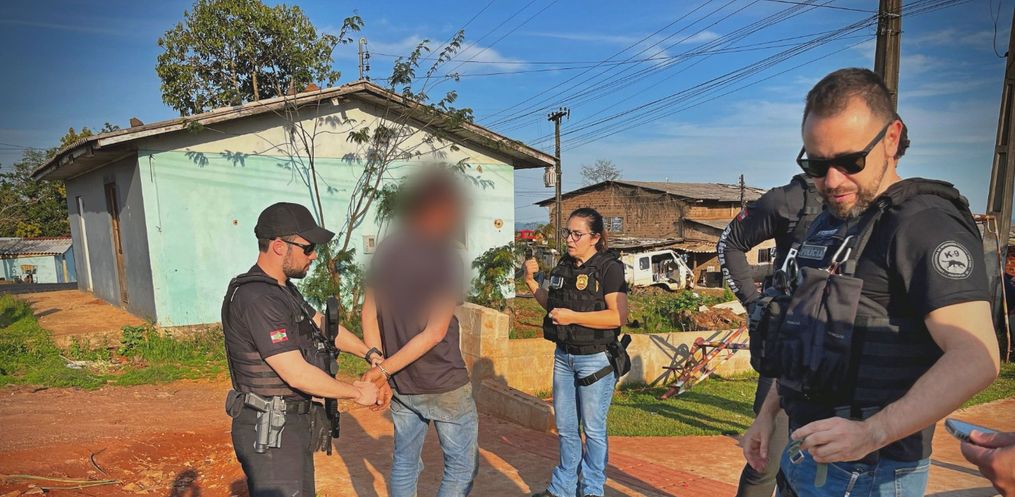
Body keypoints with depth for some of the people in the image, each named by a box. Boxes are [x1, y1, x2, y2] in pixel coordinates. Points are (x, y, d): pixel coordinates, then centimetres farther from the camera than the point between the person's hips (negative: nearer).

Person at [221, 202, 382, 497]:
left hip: (295, 423, 10)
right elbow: (297, 374, -26)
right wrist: (357, 393, -14)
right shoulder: (258, 299, -25)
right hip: (270, 432, -10)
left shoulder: (283, 289, 8)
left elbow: (323, 325, 18)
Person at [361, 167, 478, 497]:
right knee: (462, 466, 12)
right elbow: (435, 333, -20)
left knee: (404, 462, 21)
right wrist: (383, 369, -13)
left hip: (400, 384, 6)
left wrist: (379, 368, 2)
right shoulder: (445, 258, -18)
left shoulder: (385, 252, -1)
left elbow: (368, 314, 2)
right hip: (445, 386, -6)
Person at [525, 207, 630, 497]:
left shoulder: (609, 267, -12)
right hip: (564, 356, 6)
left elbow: (619, 316, -21)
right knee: (565, 427, 16)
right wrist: (531, 282, 5)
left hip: (596, 359, -6)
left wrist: (573, 316, -23)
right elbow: (552, 305, 19)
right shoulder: (564, 266, 8)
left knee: (593, 429, 8)